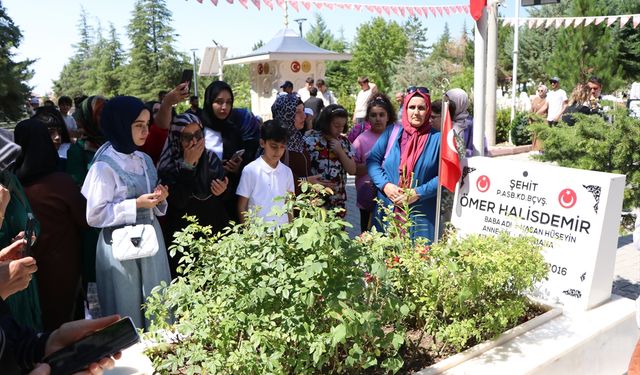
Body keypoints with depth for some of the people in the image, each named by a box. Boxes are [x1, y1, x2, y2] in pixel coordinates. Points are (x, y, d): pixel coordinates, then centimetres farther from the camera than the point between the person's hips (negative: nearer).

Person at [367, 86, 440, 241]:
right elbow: (373, 160, 5)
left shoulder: (437, 138, 1)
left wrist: (419, 193, -14)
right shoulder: (391, 132, 7)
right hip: (386, 210, 2)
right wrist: (385, 185, -10)